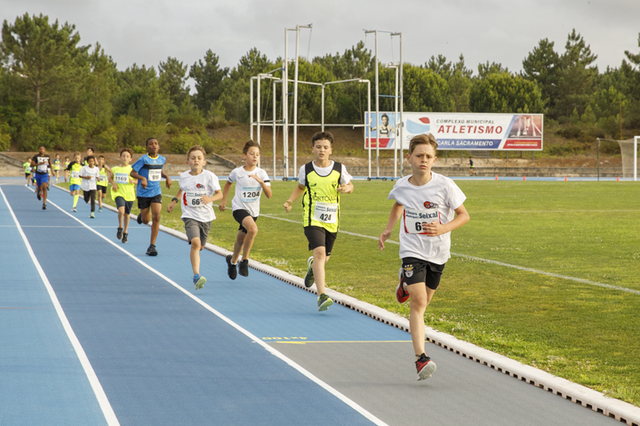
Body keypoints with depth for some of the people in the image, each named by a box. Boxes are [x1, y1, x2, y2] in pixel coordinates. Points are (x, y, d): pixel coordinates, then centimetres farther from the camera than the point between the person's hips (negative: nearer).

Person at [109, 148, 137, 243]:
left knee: (126, 214, 11)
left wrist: (133, 181, -17)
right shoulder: (115, 169, 1)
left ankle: (125, 233, 31)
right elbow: (110, 178, 16)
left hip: (129, 194, 1)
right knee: (121, 210, -25)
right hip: (118, 193, -1)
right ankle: (120, 228, -1)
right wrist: (113, 183, -4)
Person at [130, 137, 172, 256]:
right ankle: (141, 215, 47)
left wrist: (167, 177, 5)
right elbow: (132, 173, -12)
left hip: (156, 193, 3)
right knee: (146, 220, 7)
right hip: (143, 193, -3)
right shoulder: (143, 159, -11)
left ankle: (152, 246, -7)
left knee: (156, 217, -13)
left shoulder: (162, 159, 5)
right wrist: (142, 178, -30)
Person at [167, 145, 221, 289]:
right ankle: (196, 275, -25)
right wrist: (174, 201, 15)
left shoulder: (209, 176, -8)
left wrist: (210, 199, -24)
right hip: (190, 215, -1)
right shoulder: (184, 176, 2)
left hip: (206, 216, 1)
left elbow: (219, 194, -5)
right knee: (195, 242, -22)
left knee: (200, 246, 14)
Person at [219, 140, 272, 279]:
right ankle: (244, 261, -17)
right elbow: (228, 183, 15)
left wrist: (260, 181, -29)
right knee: (253, 229, -31)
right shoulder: (237, 172, -8)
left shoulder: (262, 174, -7)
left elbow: (269, 195, -15)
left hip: (253, 211, 4)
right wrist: (223, 200, 14)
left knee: (241, 239, 17)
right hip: (239, 208, -4)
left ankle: (233, 260, 47)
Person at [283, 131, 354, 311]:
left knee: (324, 258, 14)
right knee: (319, 252, -22)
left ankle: (312, 266, 54)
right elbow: (300, 187, 17)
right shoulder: (306, 170, -1)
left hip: (332, 221, 3)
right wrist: (290, 201, 1)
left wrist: (347, 188, -11)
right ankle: (322, 296, -25)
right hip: (312, 219, -3)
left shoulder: (339, 168, -1)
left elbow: (350, 186, 13)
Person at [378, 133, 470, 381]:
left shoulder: (444, 186, -13)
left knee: (423, 302, 17)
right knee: (418, 301, -16)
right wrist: (388, 230, 11)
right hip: (412, 250, -1)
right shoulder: (402, 186, -5)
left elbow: (464, 215, -5)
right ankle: (421, 358, -18)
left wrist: (443, 229, -22)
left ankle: (406, 282, 53)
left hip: (438, 252, 1)